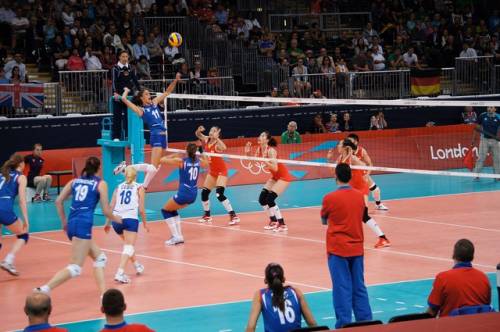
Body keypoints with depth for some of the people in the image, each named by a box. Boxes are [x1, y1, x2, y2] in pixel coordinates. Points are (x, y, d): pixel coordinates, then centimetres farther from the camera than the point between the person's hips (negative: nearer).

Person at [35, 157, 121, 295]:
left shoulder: (75, 181, 16)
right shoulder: (100, 184, 3)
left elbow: (58, 201, 11)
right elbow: (106, 211, 1)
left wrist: (64, 221, 21)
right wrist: (117, 219, 21)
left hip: (72, 223, 7)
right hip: (84, 224, -7)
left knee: (100, 258, 20)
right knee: (75, 268, -11)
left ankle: (103, 293, 15)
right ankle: (43, 290, -26)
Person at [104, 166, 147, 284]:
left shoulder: (119, 187, 18)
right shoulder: (139, 188, 10)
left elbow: (111, 207, 12)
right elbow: (141, 209, 5)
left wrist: (107, 223, 16)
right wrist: (145, 223, 17)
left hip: (116, 220, 5)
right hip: (130, 218, -5)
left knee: (128, 244, 29)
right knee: (129, 247, -9)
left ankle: (137, 265, 45)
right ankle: (120, 273, -29)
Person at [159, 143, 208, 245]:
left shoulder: (181, 161, -11)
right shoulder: (198, 161, 4)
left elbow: (162, 160, -3)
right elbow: (206, 163, 30)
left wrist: (173, 155, 10)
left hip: (183, 193, -6)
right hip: (193, 195, 6)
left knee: (165, 210, 15)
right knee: (172, 210, 28)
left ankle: (176, 236, 1)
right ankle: (179, 236, 20)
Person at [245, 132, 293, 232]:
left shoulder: (271, 150, -25)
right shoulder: (259, 149, -2)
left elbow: (275, 168, -31)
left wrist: (264, 160, -41)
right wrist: (248, 153, -12)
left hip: (283, 176, -9)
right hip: (275, 177, 9)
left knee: (270, 199, -17)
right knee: (262, 198, 3)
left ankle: (282, 224, -7)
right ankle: (273, 221, 21)